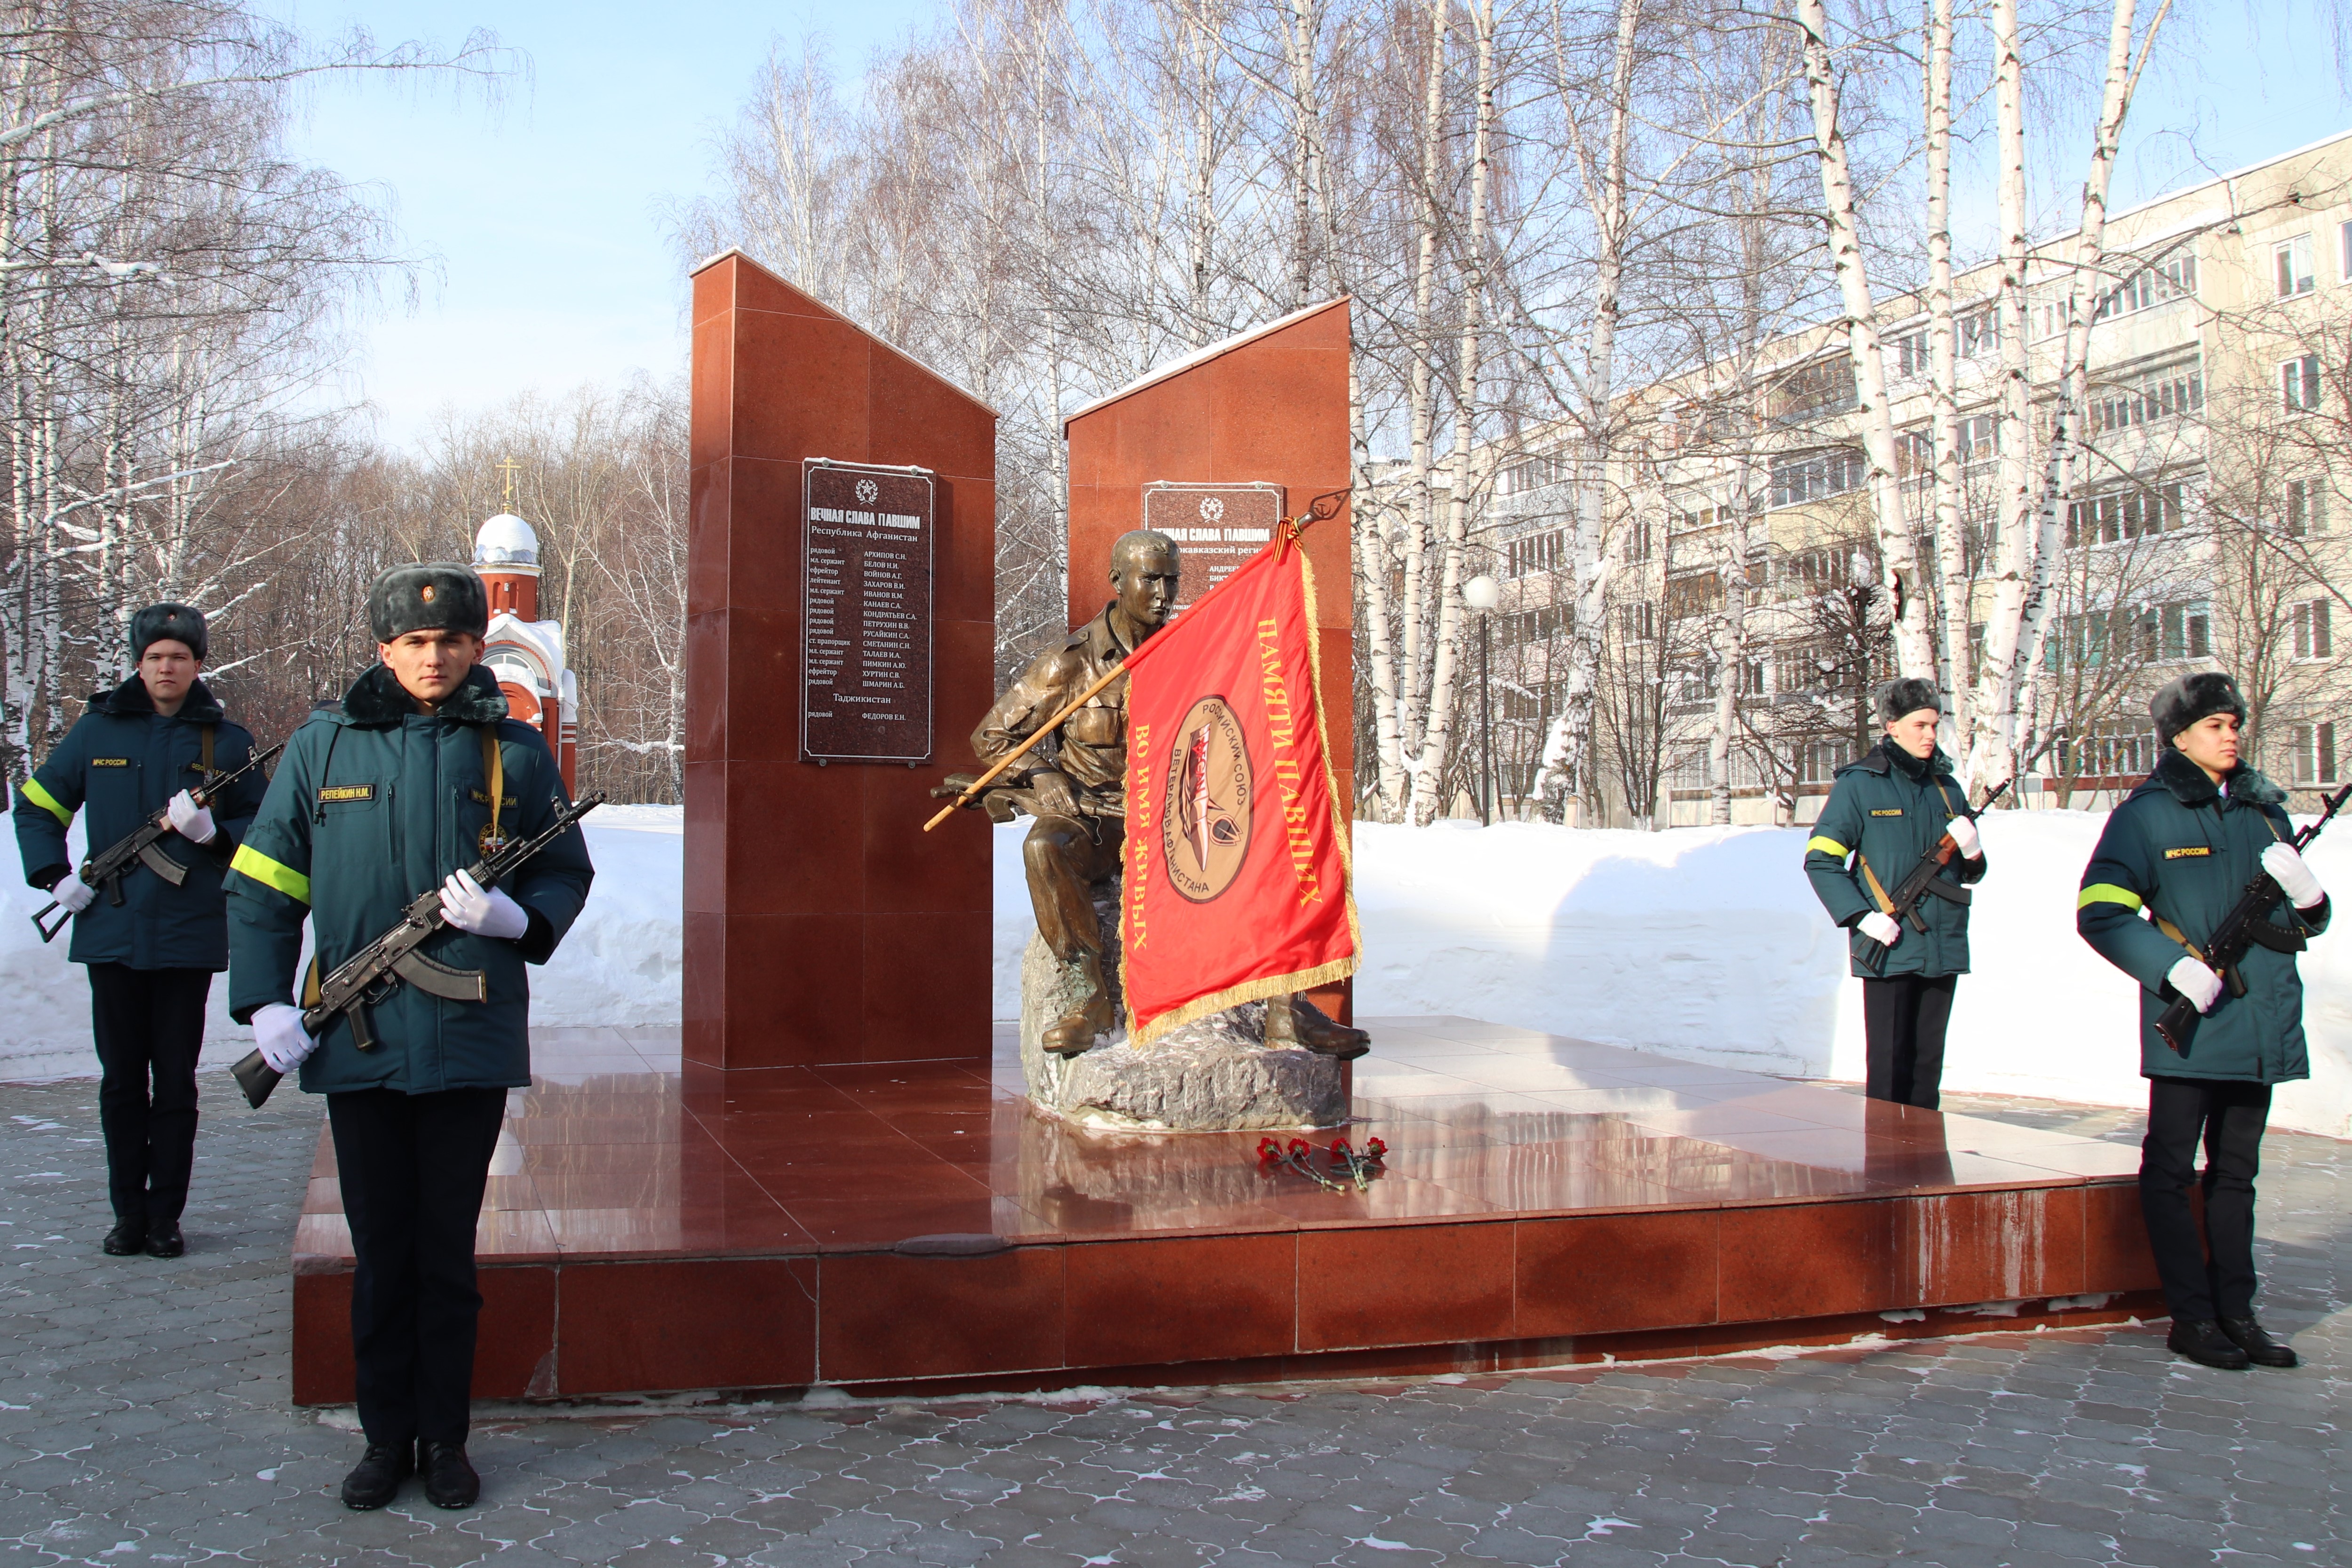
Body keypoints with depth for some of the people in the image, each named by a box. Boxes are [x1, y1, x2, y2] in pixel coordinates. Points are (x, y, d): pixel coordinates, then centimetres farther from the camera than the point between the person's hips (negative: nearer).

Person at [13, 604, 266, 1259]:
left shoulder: (227, 741, 3)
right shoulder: (98, 730, 6)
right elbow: (36, 805, 15)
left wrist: (214, 832, -14)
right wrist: (55, 876, 2)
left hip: (189, 937, -1)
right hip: (111, 934, 1)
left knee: (175, 1082, 4)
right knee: (121, 1080, 7)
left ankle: (166, 1216, 12)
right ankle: (128, 1213, 15)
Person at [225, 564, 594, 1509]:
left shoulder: (513, 751, 3)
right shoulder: (322, 747, 5)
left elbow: (568, 873, 8)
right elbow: (263, 883, 7)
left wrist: (516, 917, -13)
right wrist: (264, 1002, -3)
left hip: (469, 1041, -1)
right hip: (357, 1041, 1)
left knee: (447, 1255, 9)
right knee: (379, 1254, 10)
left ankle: (444, 1441, 22)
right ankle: (386, 1438, 24)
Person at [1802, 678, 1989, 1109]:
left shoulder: (1947, 788, 13)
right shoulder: (1860, 784, -3)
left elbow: (1970, 874, 21)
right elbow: (1820, 861, -5)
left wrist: (1972, 852, -3)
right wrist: (1862, 916, -15)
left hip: (1944, 951, 5)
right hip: (1889, 949, -5)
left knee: (1927, 1064, 10)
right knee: (1889, 1067, -3)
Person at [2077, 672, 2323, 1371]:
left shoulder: (2264, 810, 12)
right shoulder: (2147, 814, -5)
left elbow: (2312, 921, 19)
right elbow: (2099, 914, -11)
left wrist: (2303, 891, -4)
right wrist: (2173, 967, -20)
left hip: (2261, 1025, 6)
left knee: (2235, 1172, 14)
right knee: (2171, 1172, -1)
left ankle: (2236, 1312, 22)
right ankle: (2192, 1317, 8)